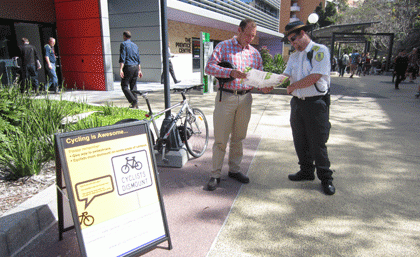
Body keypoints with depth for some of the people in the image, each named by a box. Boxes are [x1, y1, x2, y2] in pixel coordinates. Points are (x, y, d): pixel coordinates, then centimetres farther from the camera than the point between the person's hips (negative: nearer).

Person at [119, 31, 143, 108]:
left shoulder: (123, 44, -3)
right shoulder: (135, 45, 17)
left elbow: (122, 58, -14)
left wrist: (121, 69, -18)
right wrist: (139, 70, 23)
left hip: (128, 67, -6)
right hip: (136, 67, 7)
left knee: (124, 86, -1)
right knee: (133, 85, 13)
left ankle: (133, 101, -16)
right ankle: (136, 104, 10)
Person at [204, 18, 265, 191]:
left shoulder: (255, 53, 14)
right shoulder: (223, 47, 1)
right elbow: (209, 67, -10)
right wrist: (231, 72, -22)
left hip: (245, 98, 5)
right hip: (226, 97, -4)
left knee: (238, 138, 12)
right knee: (221, 138, -1)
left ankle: (234, 170, 26)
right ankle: (215, 175, 10)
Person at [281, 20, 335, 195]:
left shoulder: (320, 50, -8)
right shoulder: (294, 56, 15)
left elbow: (315, 77, -19)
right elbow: (286, 76, 7)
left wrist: (293, 86, -9)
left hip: (316, 103, -7)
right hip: (298, 102, 7)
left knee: (317, 143, -1)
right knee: (300, 140, 13)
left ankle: (325, 178, 15)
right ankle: (306, 171, 30)